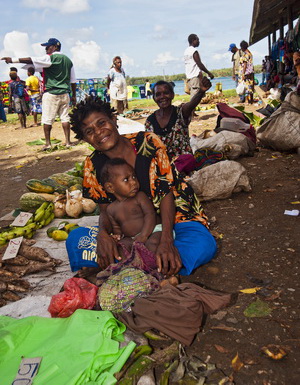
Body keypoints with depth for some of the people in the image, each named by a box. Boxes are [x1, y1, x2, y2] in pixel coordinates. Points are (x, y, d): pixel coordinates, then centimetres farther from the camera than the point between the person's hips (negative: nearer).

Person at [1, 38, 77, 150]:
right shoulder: (68, 60, 12)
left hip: (51, 93, -6)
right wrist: (74, 95, 18)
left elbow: (31, 61, -17)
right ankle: (68, 141, 7)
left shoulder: (50, 58, -8)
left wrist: (13, 60, -18)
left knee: (47, 119, 1)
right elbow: (73, 81, 13)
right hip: (64, 94, 6)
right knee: (65, 117, 8)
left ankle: (48, 143, 3)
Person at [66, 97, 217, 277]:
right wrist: (103, 234, -27)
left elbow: (167, 192, -16)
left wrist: (166, 241, -31)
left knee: (203, 244, -34)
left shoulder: (148, 142, -16)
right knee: (76, 239, -16)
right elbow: (106, 211, -1)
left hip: (174, 216, -2)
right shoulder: (93, 166, -6)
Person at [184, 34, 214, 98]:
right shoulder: (194, 51, -9)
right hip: (195, 76, -9)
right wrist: (209, 73, -6)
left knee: (193, 95, 9)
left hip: (188, 76, 9)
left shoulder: (186, 51, 17)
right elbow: (199, 64, -13)